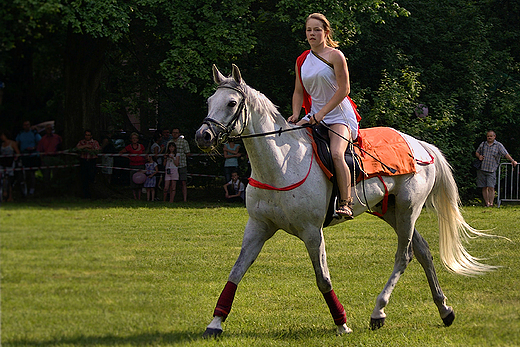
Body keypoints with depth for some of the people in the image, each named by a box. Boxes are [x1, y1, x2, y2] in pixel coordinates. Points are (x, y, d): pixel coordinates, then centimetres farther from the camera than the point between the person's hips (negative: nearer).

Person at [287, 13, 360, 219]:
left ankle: (346, 202, -28)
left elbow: (343, 90, -13)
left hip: (340, 116, -7)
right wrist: (296, 115, -4)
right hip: (315, 115, 7)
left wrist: (321, 113, -19)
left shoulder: (335, 56, -8)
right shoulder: (301, 61, 11)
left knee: (336, 153, -30)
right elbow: (299, 92, 15)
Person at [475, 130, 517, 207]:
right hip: (482, 169, 4)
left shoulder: (498, 145, 3)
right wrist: (479, 156, 2)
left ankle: (491, 203, -12)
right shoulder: (483, 144, 14)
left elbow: (506, 154, -5)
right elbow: (477, 152, 25)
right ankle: (486, 202, 10)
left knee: (491, 187, -12)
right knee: (484, 188, 4)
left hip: (491, 170, -4)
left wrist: (512, 161, -17)